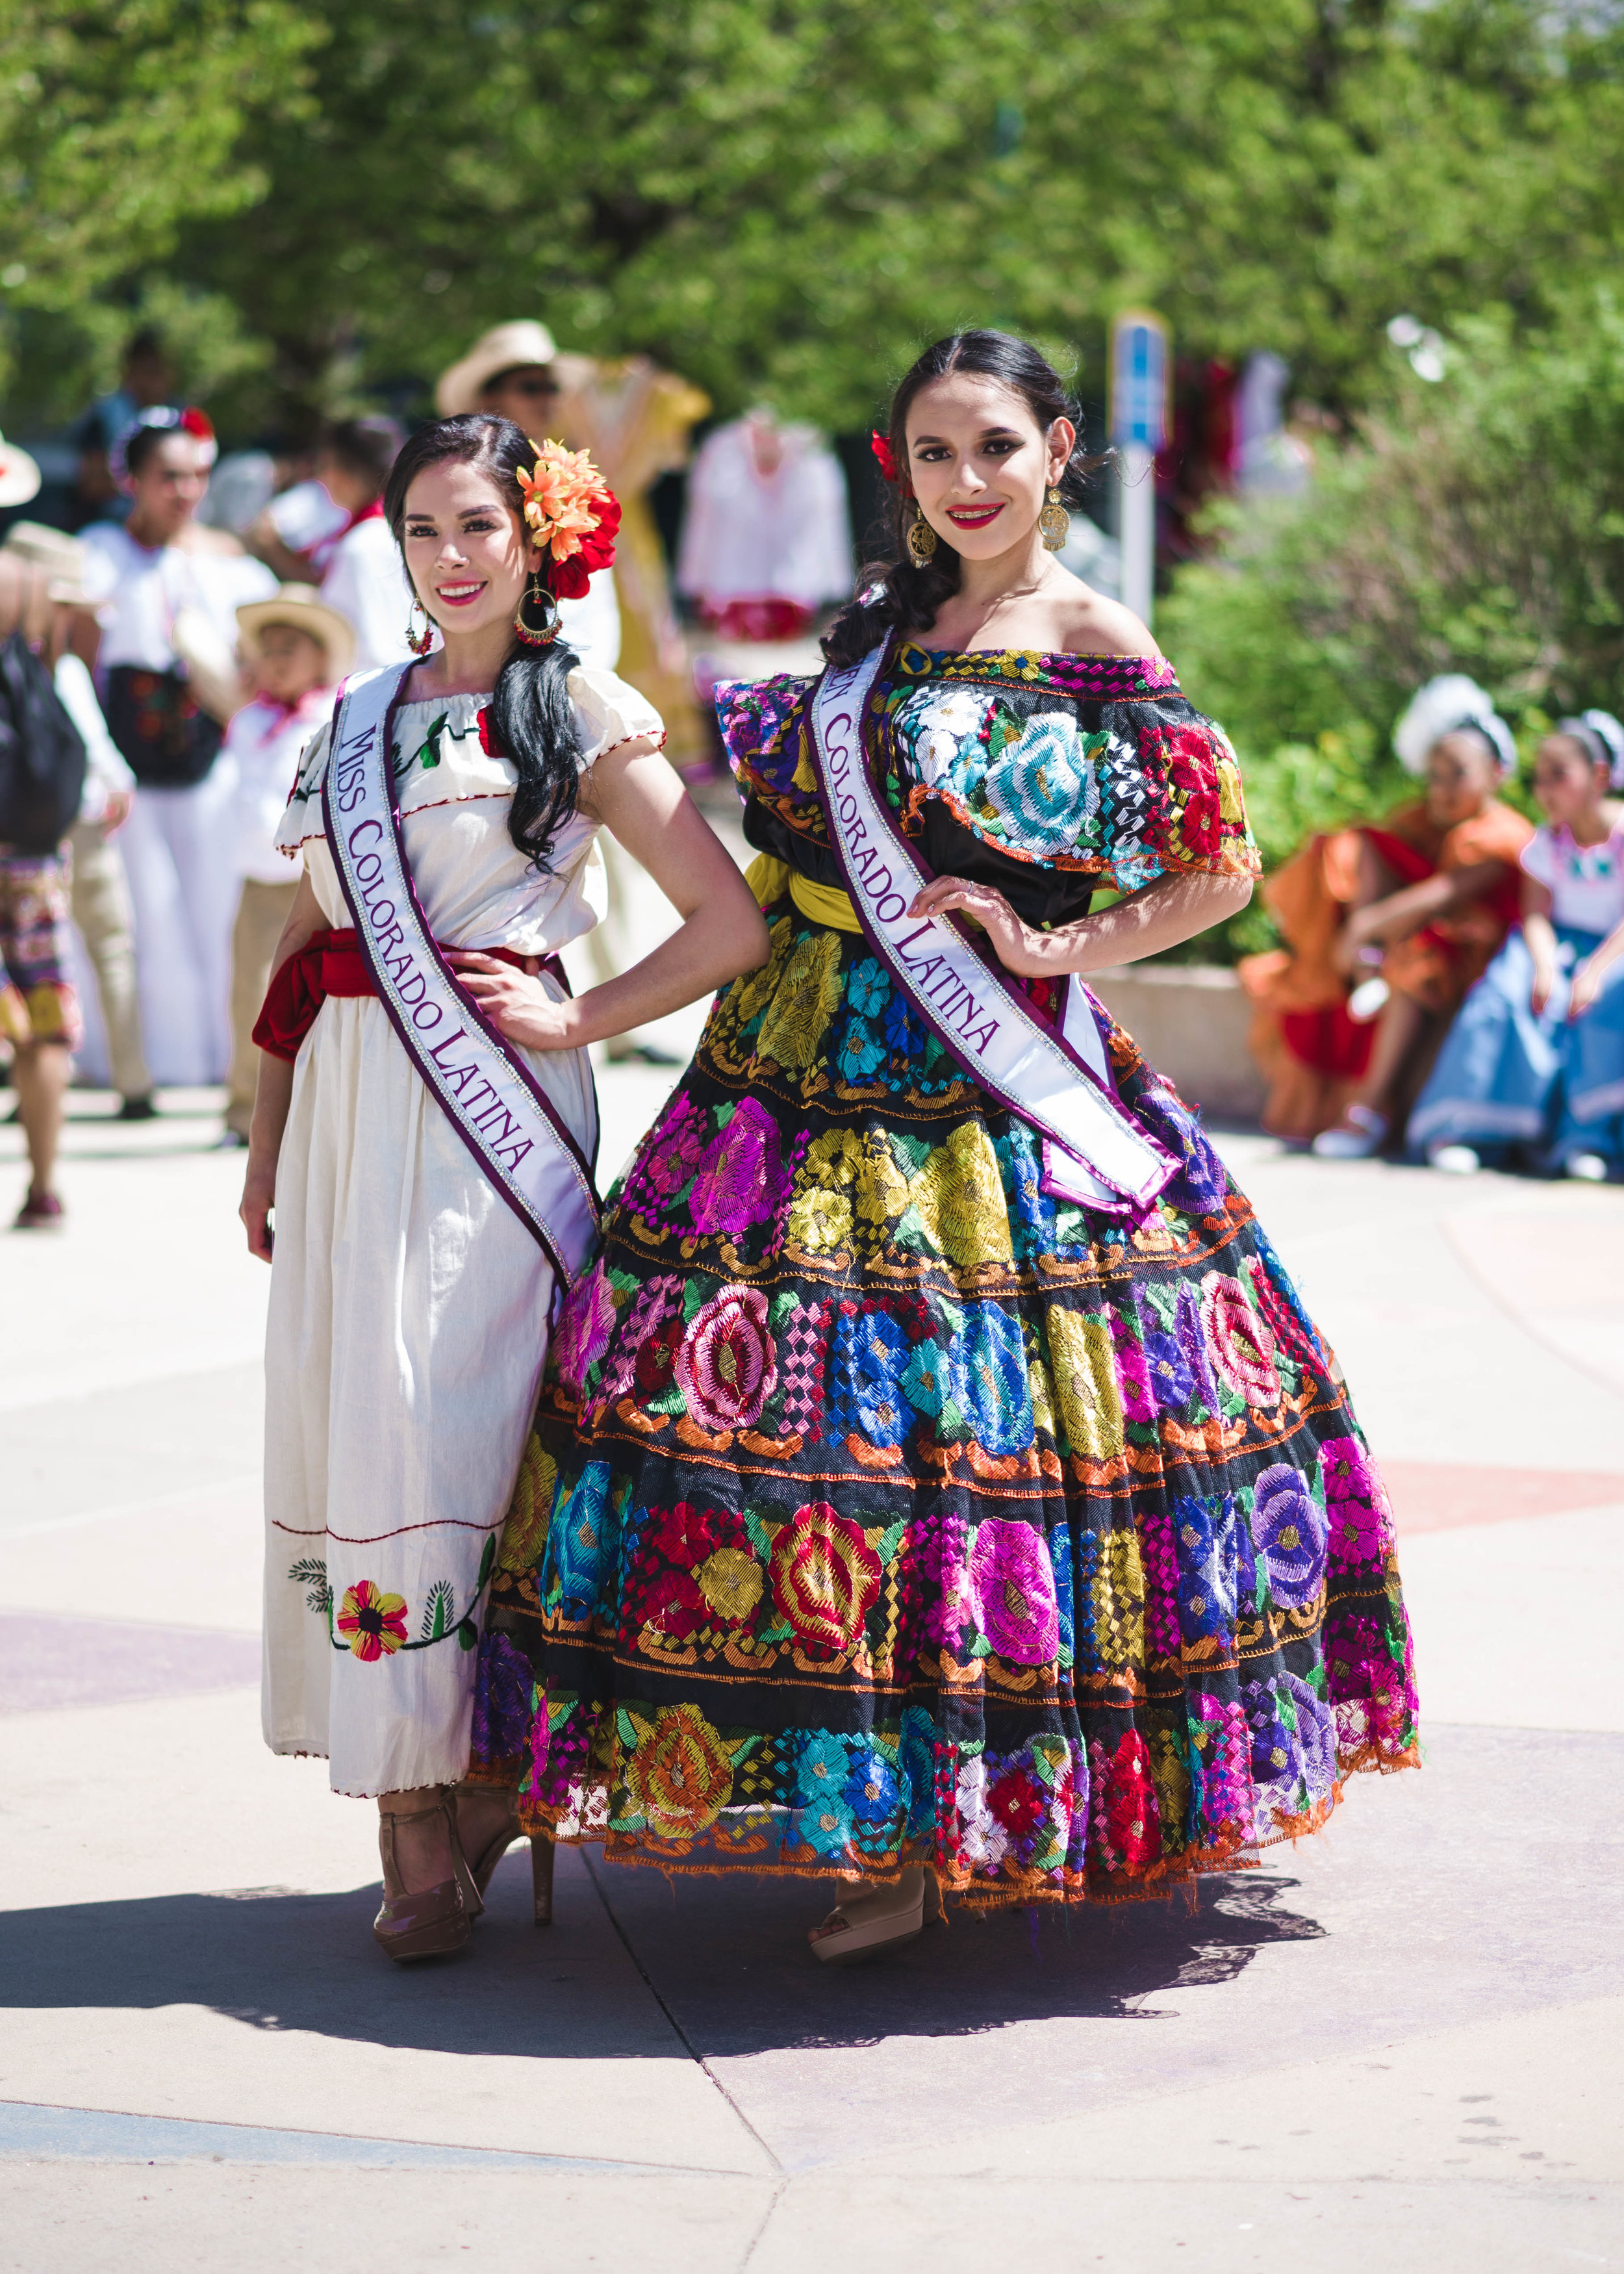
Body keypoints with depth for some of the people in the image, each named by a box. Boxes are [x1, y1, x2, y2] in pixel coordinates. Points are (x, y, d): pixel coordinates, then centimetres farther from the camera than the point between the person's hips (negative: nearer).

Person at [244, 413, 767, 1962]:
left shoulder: (582, 712, 0)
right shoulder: (359, 716, 16)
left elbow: (733, 924, -4)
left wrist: (576, 1020, -6)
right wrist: (268, 1139, 18)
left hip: (490, 1109, -6)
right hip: (351, 1107, 6)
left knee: (445, 1419, -11)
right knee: (336, 1418, 2)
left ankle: (447, 1812, -5)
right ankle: (412, 1812, 8)